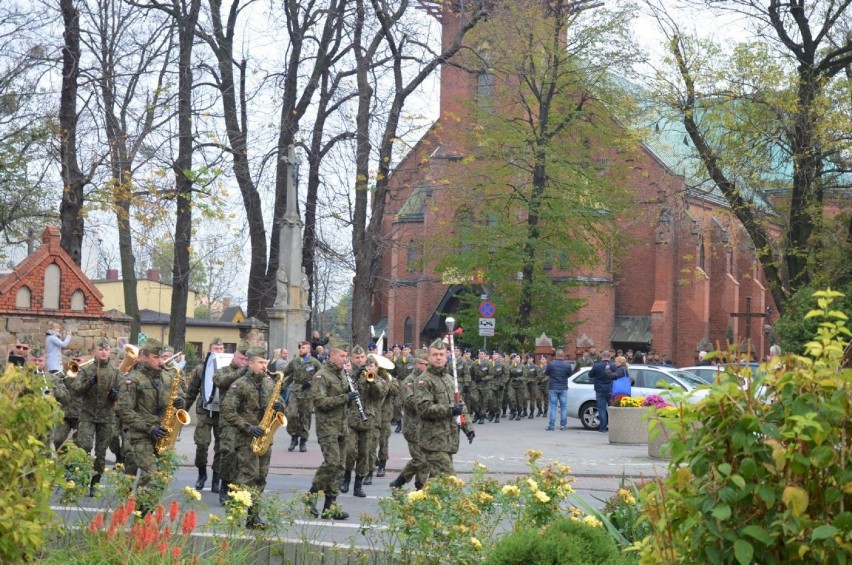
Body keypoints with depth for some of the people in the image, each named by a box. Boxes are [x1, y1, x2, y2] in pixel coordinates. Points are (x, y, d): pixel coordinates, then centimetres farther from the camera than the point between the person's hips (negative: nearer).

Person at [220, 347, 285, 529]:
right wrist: (248, 428, -18)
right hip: (246, 439, -6)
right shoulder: (240, 385, -8)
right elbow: (228, 412, -12)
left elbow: (280, 402, 21)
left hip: (265, 438, 6)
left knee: (260, 478, 7)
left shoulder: (269, 383, 11)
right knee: (249, 477, -11)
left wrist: (280, 406, -4)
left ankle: (252, 515, 13)